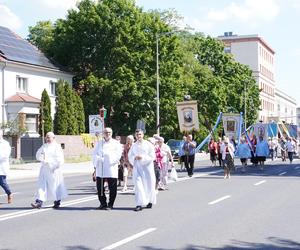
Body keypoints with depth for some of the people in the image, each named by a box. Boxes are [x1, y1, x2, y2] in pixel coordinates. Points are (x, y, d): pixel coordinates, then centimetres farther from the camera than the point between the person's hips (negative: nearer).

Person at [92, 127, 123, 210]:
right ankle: (103, 203, 16)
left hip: (111, 168, -3)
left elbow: (118, 154, -3)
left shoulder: (116, 143, 9)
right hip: (100, 169, 3)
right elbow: (94, 154, 8)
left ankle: (110, 204, 8)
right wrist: (96, 163, -11)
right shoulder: (99, 143, 17)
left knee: (112, 188, -3)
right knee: (100, 188, 3)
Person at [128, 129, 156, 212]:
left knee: (149, 185, 6)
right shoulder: (134, 145, 9)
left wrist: (143, 157, -18)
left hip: (147, 167, -2)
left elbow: (152, 157, -6)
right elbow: (130, 156, 11)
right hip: (137, 168, 2)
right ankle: (139, 204, -11)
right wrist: (135, 158, -10)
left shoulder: (148, 144, -1)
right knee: (138, 185, -9)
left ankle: (150, 201, 28)